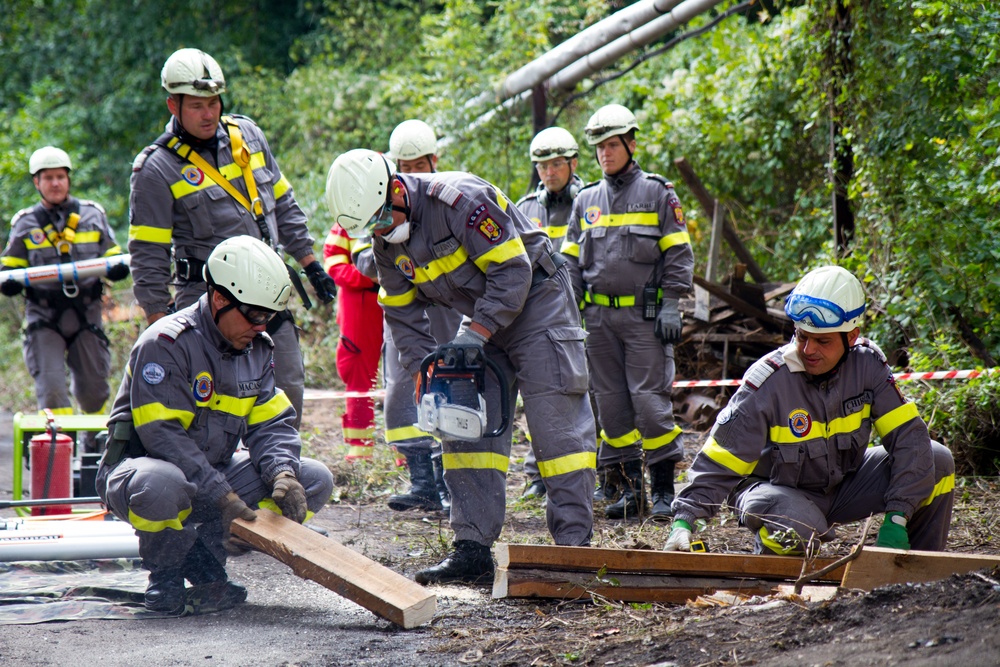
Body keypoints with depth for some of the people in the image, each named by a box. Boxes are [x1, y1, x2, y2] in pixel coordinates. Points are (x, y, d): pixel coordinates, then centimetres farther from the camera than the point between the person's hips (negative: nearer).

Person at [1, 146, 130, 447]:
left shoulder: (92, 215, 10)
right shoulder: (25, 224, 8)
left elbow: (112, 255, 14)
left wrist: (118, 268, -10)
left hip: (87, 313, 1)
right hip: (44, 317, -1)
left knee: (93, 387, 8)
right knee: (50, 385, -13)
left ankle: (97, 442, 31)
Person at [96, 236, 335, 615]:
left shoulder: (257, 349, 5)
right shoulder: (166, 344, -20)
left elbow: (271, 424, 4)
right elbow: (161, 434, -25)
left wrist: (283, 473, -19)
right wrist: (222, 497, -30)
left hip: (215, 471, 7)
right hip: (143, 465, -7)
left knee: (315, 481, -7)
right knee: (162, 486, -44)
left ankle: (204, 557, 1)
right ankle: (165, 570, -9)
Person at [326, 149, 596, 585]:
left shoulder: (460, 199, -27)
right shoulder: (387, 240, -2)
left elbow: (512, 270, -26)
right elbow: (402, 314, 6)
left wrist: (476, 333, -29)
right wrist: (425, 369, -7)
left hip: (535, 300, -8)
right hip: (482, 316, 8)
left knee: (557, 423, -10)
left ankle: (575, 545, -9)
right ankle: (473, 550, -1)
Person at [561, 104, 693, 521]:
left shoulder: (657, 193, 2)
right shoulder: (586, 201, 13)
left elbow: (678, 254, 0)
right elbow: (571, 262, 17)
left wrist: (670, 307, -8)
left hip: (645, 314, -4)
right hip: (599, 317, 4)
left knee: (650, 399, -10)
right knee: (611, 402, 4)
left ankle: (663, 489, -3)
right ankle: (629, 488, 10)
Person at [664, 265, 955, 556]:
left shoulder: (868, 365, -13)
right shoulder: (768, 382, -24)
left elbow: (909, 436, -15)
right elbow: (718, 464, -24)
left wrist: (897, 519, -24)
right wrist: (684, 521, -37)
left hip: (844, 483, 5)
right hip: (778, 490, -4)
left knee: (937, 461, -12)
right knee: (800, 530, -40)